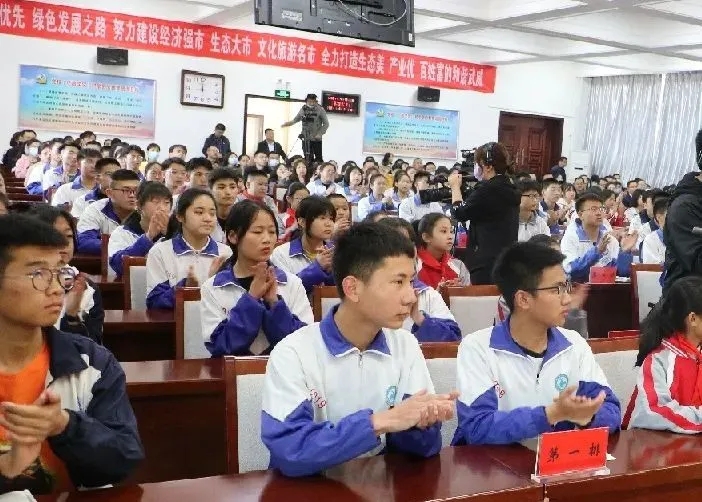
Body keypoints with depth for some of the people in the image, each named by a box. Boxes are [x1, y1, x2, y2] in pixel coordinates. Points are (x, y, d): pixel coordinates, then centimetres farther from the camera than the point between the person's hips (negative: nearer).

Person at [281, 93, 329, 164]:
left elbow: (326, 124, -3)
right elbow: (296, 119, 20)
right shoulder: (303, 109, 4)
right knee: (308, 158, 4)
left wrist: (320, 133, -13)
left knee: (318, 158, -1)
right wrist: (289, 123, 1)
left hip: (316, 139, -3)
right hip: (306, 139, 3)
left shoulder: (320, 110, -7)